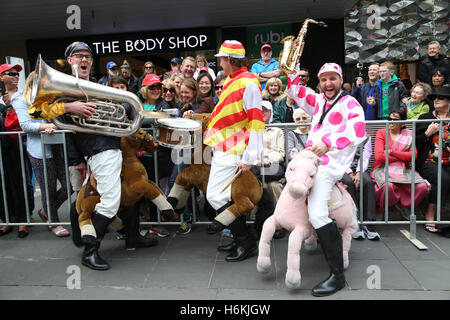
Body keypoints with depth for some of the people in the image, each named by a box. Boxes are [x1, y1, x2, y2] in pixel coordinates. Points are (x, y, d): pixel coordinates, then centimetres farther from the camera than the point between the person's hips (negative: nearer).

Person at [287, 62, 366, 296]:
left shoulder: (350, 103, -2)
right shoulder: (318, 102, 19)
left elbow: (358, 130, -19)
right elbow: (295, 91, 22)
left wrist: (329, 142, -29)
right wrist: (292, 68, 9)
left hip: (328, 166, -9)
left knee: (317, 214, -24)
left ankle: (337, 275, -15)